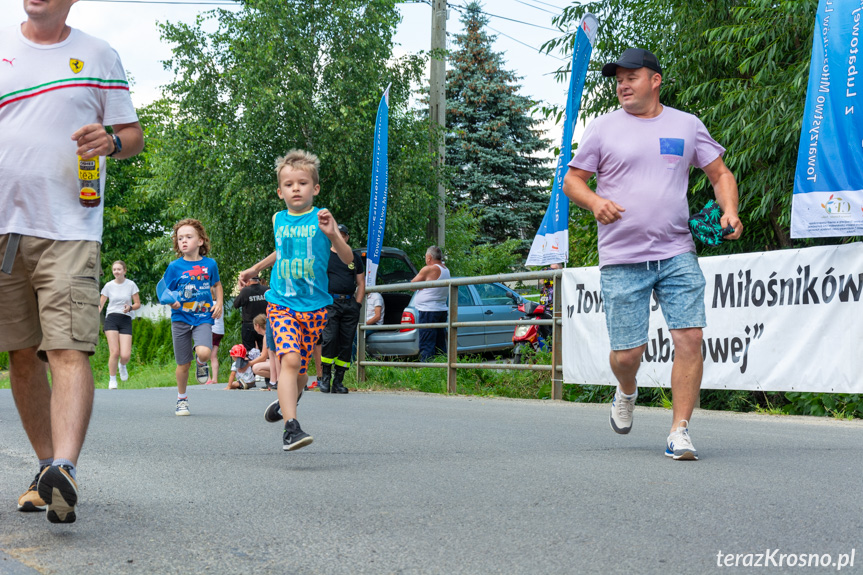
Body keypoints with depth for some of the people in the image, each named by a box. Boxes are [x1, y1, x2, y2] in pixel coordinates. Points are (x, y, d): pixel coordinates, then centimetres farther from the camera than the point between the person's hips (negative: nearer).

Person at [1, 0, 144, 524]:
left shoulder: (100, 55, 11)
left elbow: (134, 135, 12)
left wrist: (112, 140, -9)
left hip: (69, 227, -3)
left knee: (69, 349, -17)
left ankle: (66, 468, -28)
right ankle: (47, 466, 18)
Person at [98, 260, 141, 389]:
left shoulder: (131, 285, 3)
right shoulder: (109, 286, 5)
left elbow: (138, 304, 6)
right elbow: (100, 305, 6)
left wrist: (130, 307, -16)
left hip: (126, 320, 0)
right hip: (111, 319, 0)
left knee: (125, 355, -10)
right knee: (114, 352, -13)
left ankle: (122, 365, 27)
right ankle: (112, 380, 5)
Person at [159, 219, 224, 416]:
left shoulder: (210, 264, 2)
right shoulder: (175, 266, -2)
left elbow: (217, 284, 20)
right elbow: (166, 293, 2)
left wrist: (219, 303, 4)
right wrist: (172, 302, -20)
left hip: (203, 317, 0)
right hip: (180, 318, 0)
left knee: (204, 352, -26)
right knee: (183, 364, 4)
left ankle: (201, 363, 13)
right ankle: (182, 399, 28)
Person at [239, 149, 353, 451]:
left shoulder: (321, 217, -2)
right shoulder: (278, 219, 9)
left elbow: (348, 258, -7)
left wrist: (332, 234, -24)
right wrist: (255, 268, 36)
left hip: (314, 305, -1)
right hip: (281, 302, 1)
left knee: (300, 368, 9)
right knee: (289, 358, -21)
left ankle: (286, 401, 41)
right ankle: (291, 427, -26)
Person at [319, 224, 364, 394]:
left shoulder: (355, 258, 17)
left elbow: (361, 284, 19)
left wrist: (357, 304, 6)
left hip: (350, 304, 3)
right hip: (330, 302, -3)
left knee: (346, 343, 1)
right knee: (329, 339, -16)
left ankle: (338, 381, 6)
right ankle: (325, 377, -7)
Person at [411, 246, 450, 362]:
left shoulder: (428, 269, -13)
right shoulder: (446, 270, 13)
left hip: (428, 311, -8)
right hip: (442, 310, 9)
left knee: (426, 345, -8)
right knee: (440, 344, 12)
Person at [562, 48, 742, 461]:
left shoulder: (687, 125, 12)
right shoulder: (603, 128, 7)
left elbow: (720, 174, 17)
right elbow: (572, 179, 10)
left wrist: (729, 211, -2)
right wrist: (595, 201, -11)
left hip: (677, 255, 1)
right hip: (621, 260, -1)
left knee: (690, 339, -10)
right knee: (627, 352, -2)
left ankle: (679, 431, 1)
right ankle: (626, 392, 34)